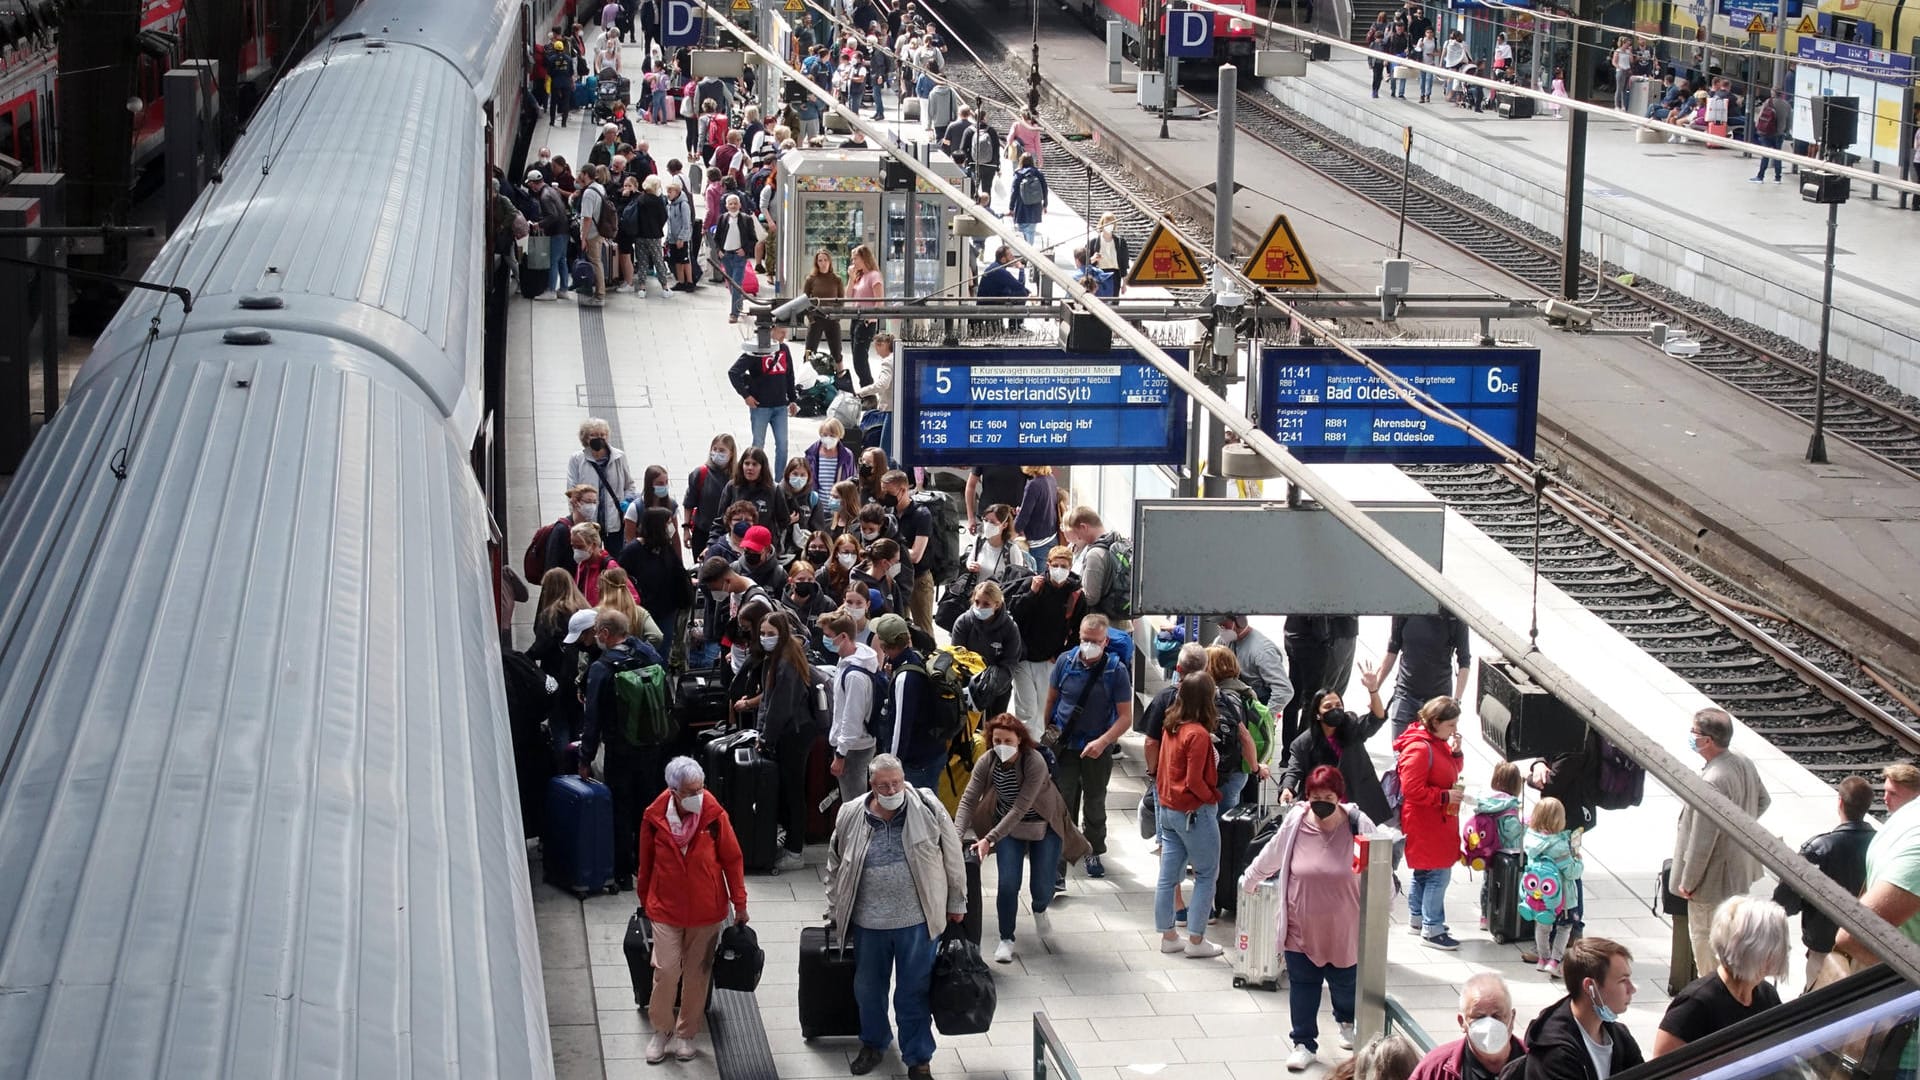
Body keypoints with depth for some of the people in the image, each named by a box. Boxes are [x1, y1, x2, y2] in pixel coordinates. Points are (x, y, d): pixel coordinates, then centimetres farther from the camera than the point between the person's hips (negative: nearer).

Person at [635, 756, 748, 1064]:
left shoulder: (714, 815, -16)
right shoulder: (654, 817, -14)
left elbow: (732, 860, -5)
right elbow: (646, 863, 1)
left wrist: (740, 903, -2)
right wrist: (644, 901, 12)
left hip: (706, 910, 0)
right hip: (666, 909, 0)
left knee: (697, 972, 11)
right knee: (666, 970, -1)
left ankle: (686, 1033, 29)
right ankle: (661, 1030, 21)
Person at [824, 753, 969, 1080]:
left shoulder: (928, 810, -10)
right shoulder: (851, 817, -6)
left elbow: (952, 858, 0)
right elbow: (835, 866, 8)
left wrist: (956, 904, 5)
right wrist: (836, 912, 12)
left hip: (916, 921, -2)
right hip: (868, 922, 2)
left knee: (914, 993, 7)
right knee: (868, 988, 19)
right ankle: (873, 1042, 44)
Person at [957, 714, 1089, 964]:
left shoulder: (1035, 762, -32)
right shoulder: (987, 762, -18)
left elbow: (1020, 808, -34)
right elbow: (968, 799, -21)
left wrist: (989, 839, -39)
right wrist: (957, 835, -37)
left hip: (1044, 828, -2)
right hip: (1008, 826, 2)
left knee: (1041, 888, -1)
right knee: (1008, 884, -10)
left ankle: (1040, 909, 36)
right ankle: (1006, 939, 9)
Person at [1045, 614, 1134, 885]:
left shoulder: (1116, 671, -13)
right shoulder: (1065, 661, -7)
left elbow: (1125, 717, -12)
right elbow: (1051, 699, 8)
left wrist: (1102, 742, -25)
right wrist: (1048, 734, 14)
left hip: (1097, 750, 0)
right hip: (1063, 747, 0)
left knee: (1095, 804, 19)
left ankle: (1094, 853, 41)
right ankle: (1057, 868, -7)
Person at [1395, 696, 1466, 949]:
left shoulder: (1439, 743, 8)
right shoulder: (1419, 749, -23)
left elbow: (1451, 771, 20)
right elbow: (1412, 790, -26)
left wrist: (1455, 752, 1)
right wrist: (1445, 796, -21)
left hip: (1439, 821, 11)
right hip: (1425, 823, -11)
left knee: (1424, 873, 20)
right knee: (1438, 873, -8)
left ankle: (1417, 919, 32)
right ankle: (1431, 930, -2)